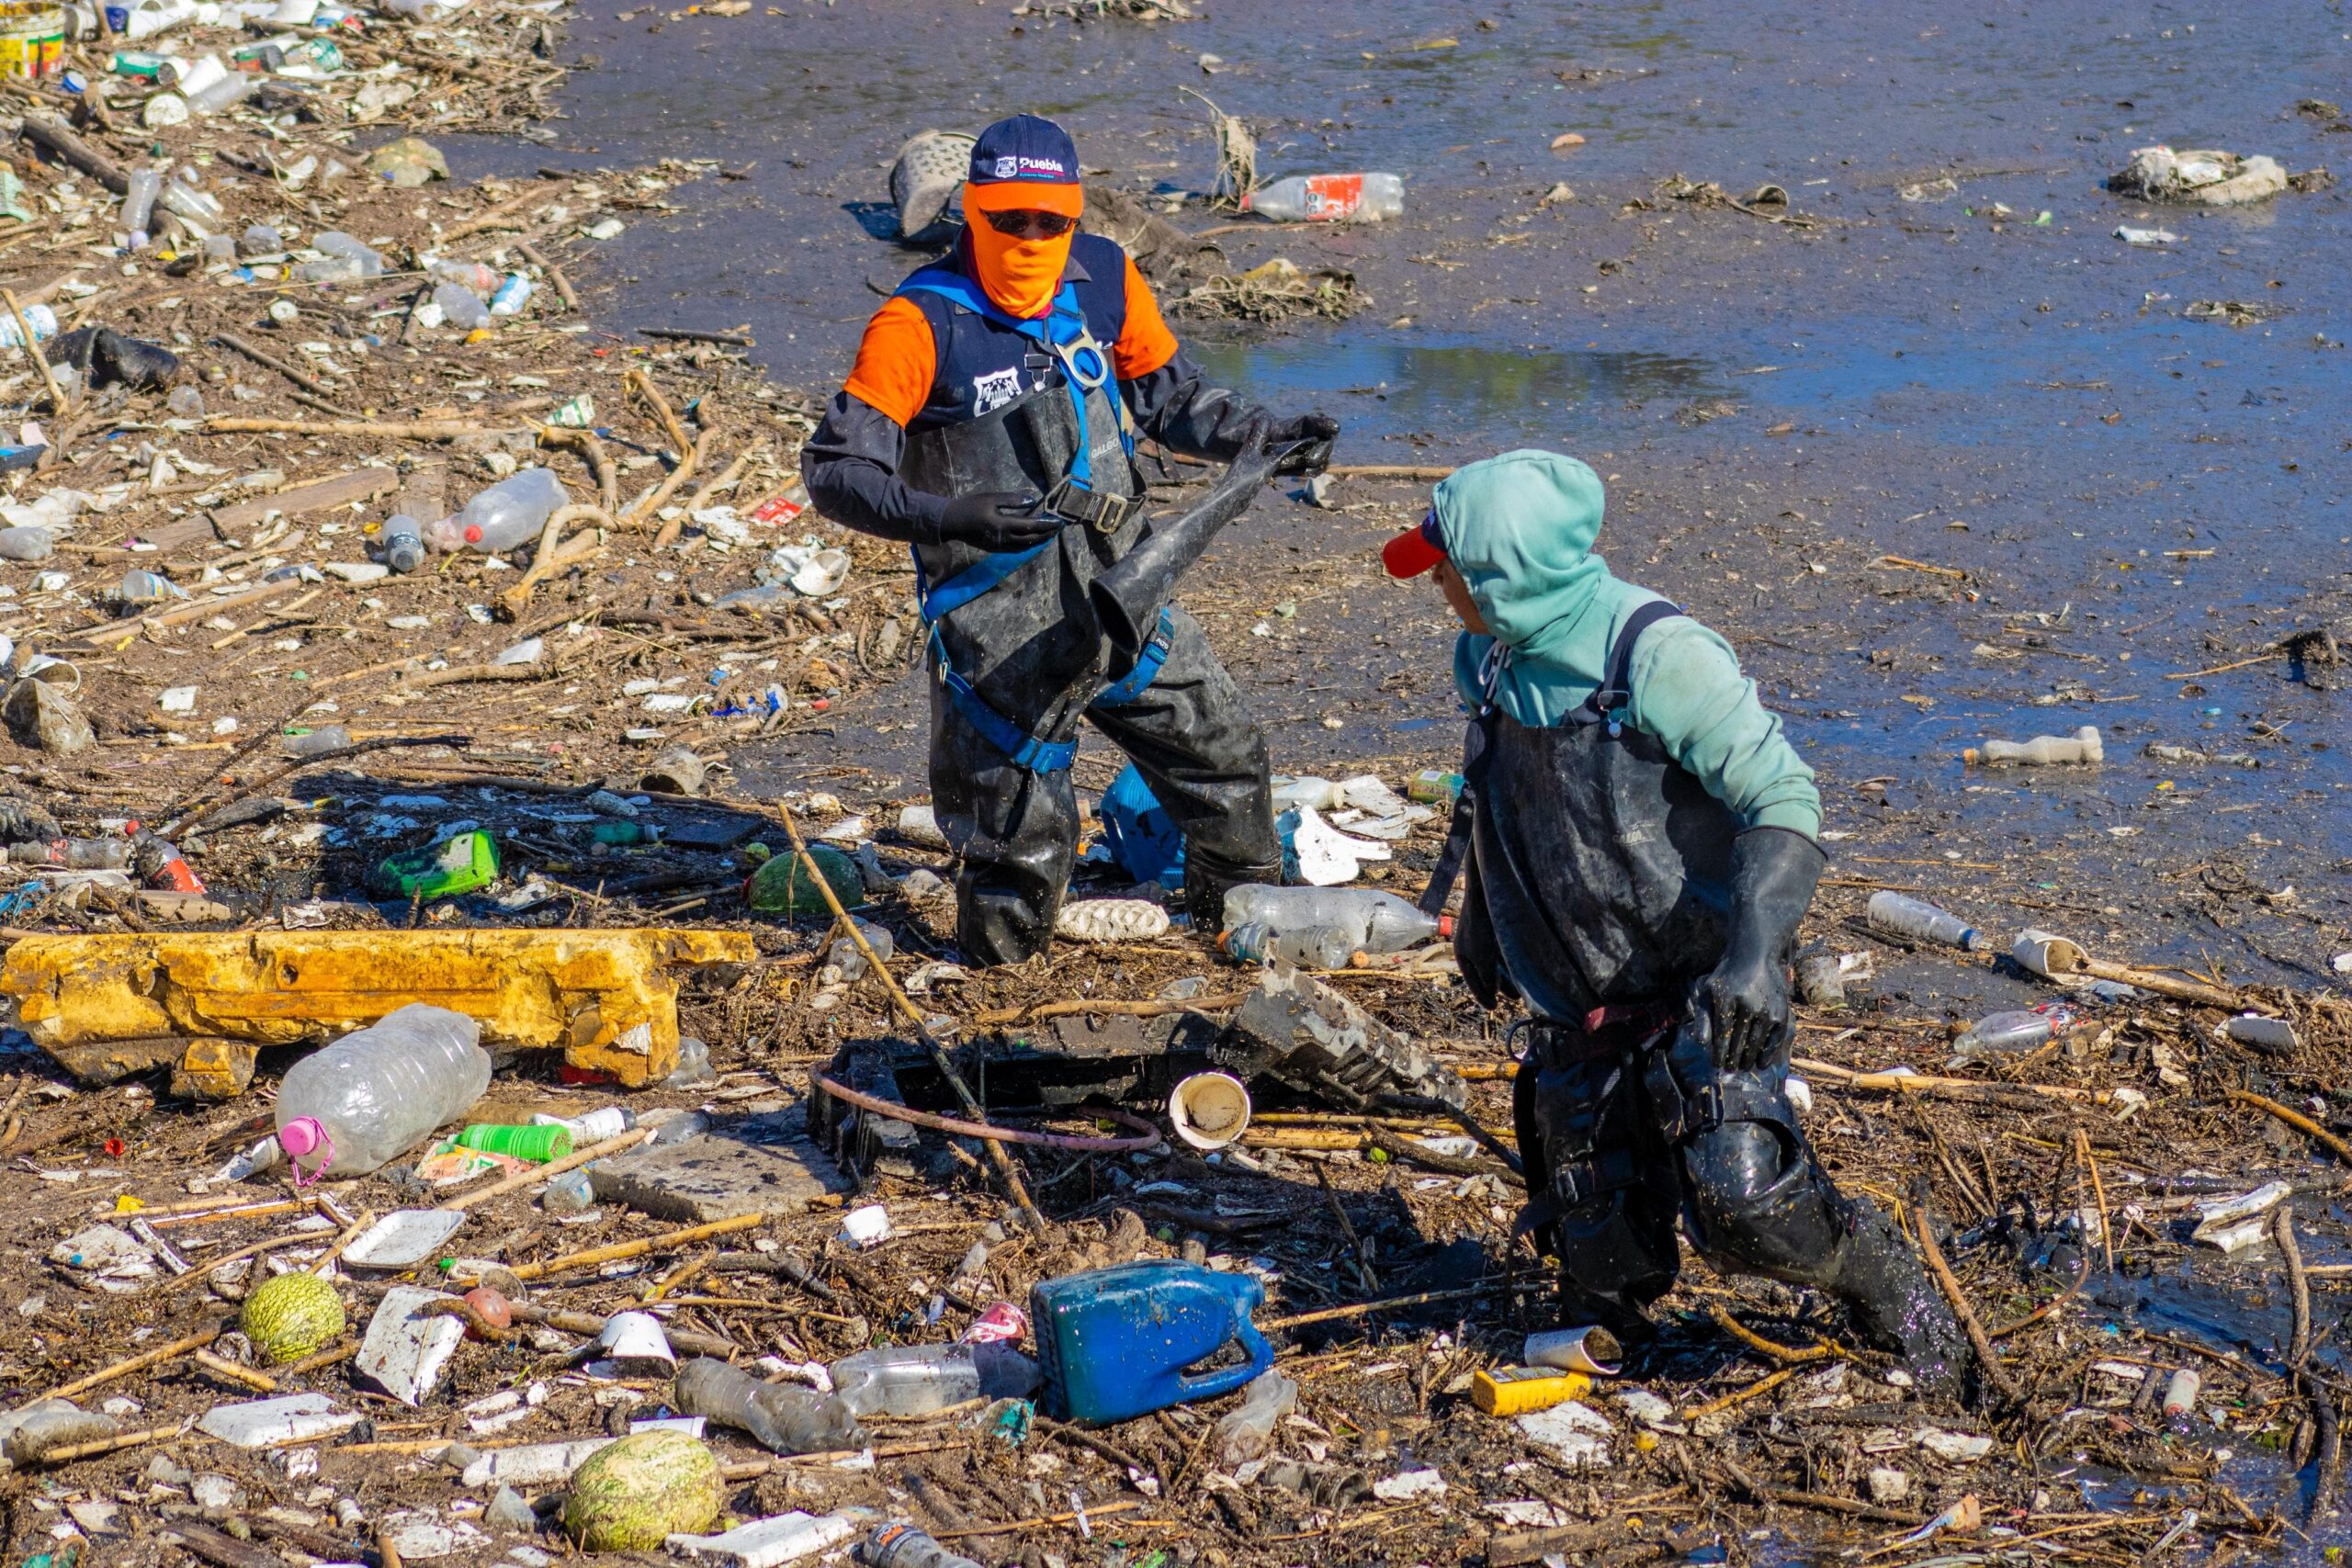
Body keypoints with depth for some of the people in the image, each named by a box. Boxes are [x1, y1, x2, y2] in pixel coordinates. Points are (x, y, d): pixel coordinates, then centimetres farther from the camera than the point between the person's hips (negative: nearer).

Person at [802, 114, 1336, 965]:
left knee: (1221, 748, 18)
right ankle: (999, 964, 29)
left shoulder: (1105, 280, 0)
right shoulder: (921, 323, -17)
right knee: (1022, 831, 2)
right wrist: (954, 517, -35)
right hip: (1002, 620, -6)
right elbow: (835, 471, -21)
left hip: (1119, 584, 6)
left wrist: (1267, 438, -1)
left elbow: (1170, 397, 15)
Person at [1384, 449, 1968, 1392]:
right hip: (1579, 1013, 6)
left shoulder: (1655, 654, -21)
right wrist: (1478, 921, 32)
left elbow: (1783, 798, -23)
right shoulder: (1492, 660, 2)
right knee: (1604, 1273, 4)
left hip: (1699, 991, -6)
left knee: (1744, 1213, -18)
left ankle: (1888, 1289, 8)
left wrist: (1753, 946, -35)